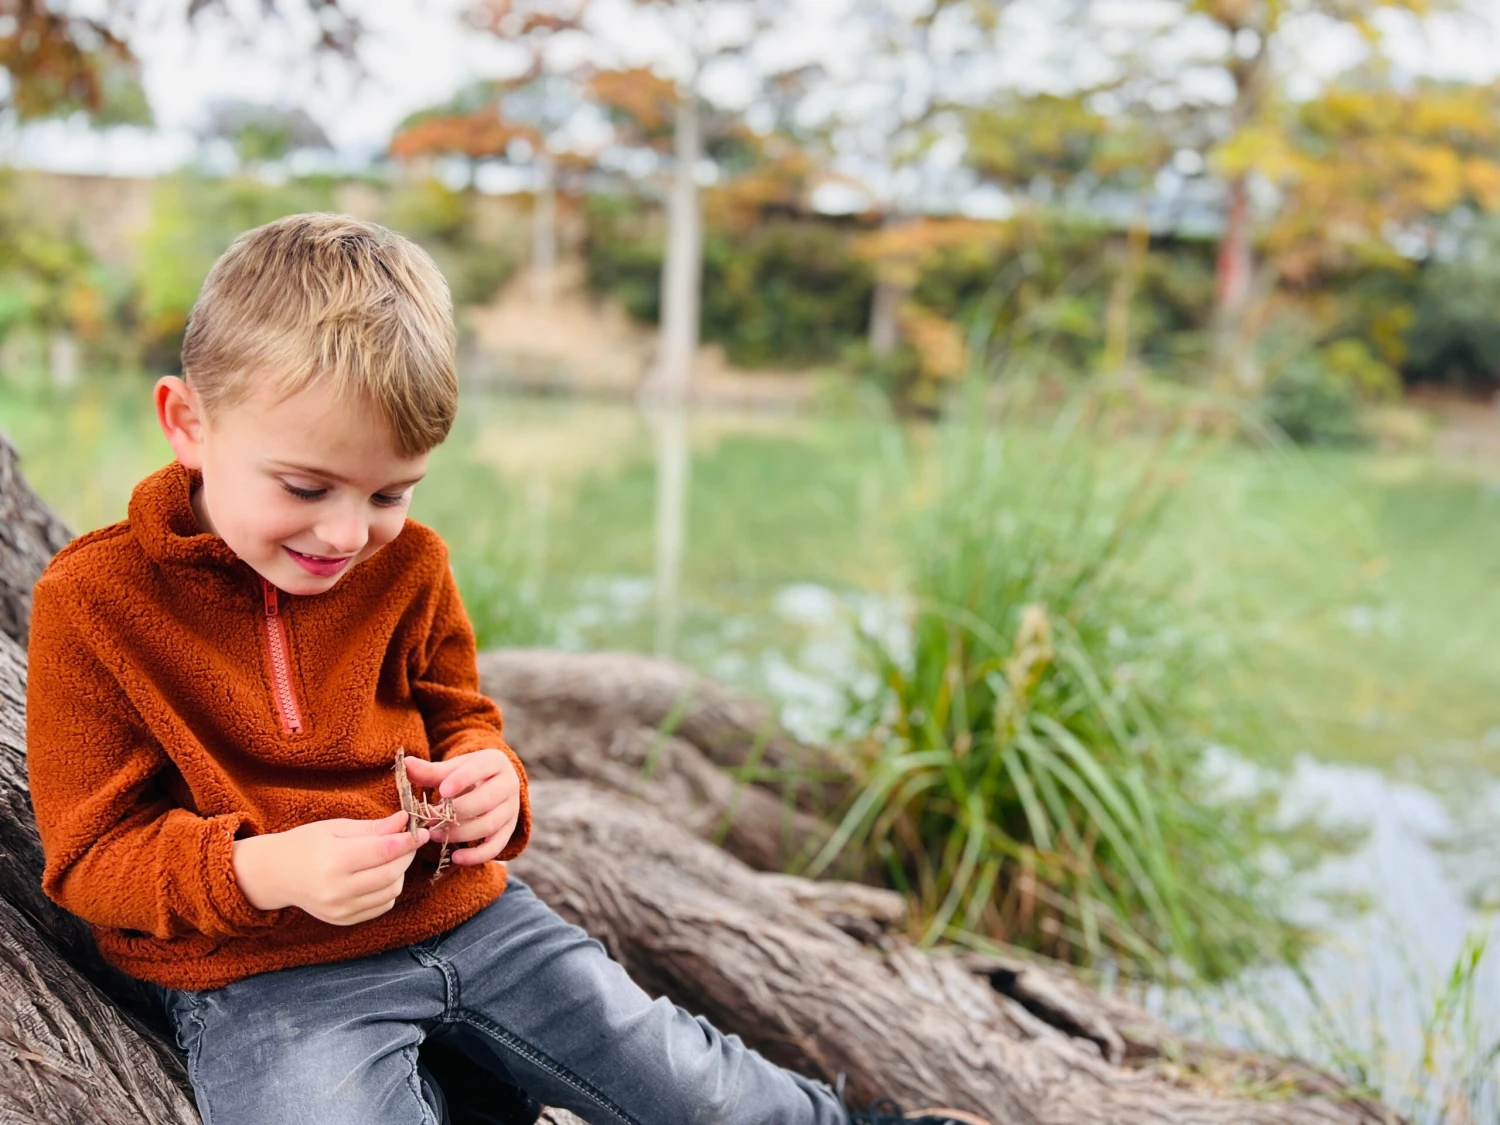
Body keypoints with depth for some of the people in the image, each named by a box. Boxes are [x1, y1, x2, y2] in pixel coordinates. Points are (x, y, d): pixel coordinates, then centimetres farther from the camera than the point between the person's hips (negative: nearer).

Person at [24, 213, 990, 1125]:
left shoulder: (408, 566, 1)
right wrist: (263, 872, -28)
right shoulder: (93, 601, -12)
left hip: (457, 908, 4)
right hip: (258, 969, -3)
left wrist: (488, 775, -8)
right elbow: (91, 853, -9)